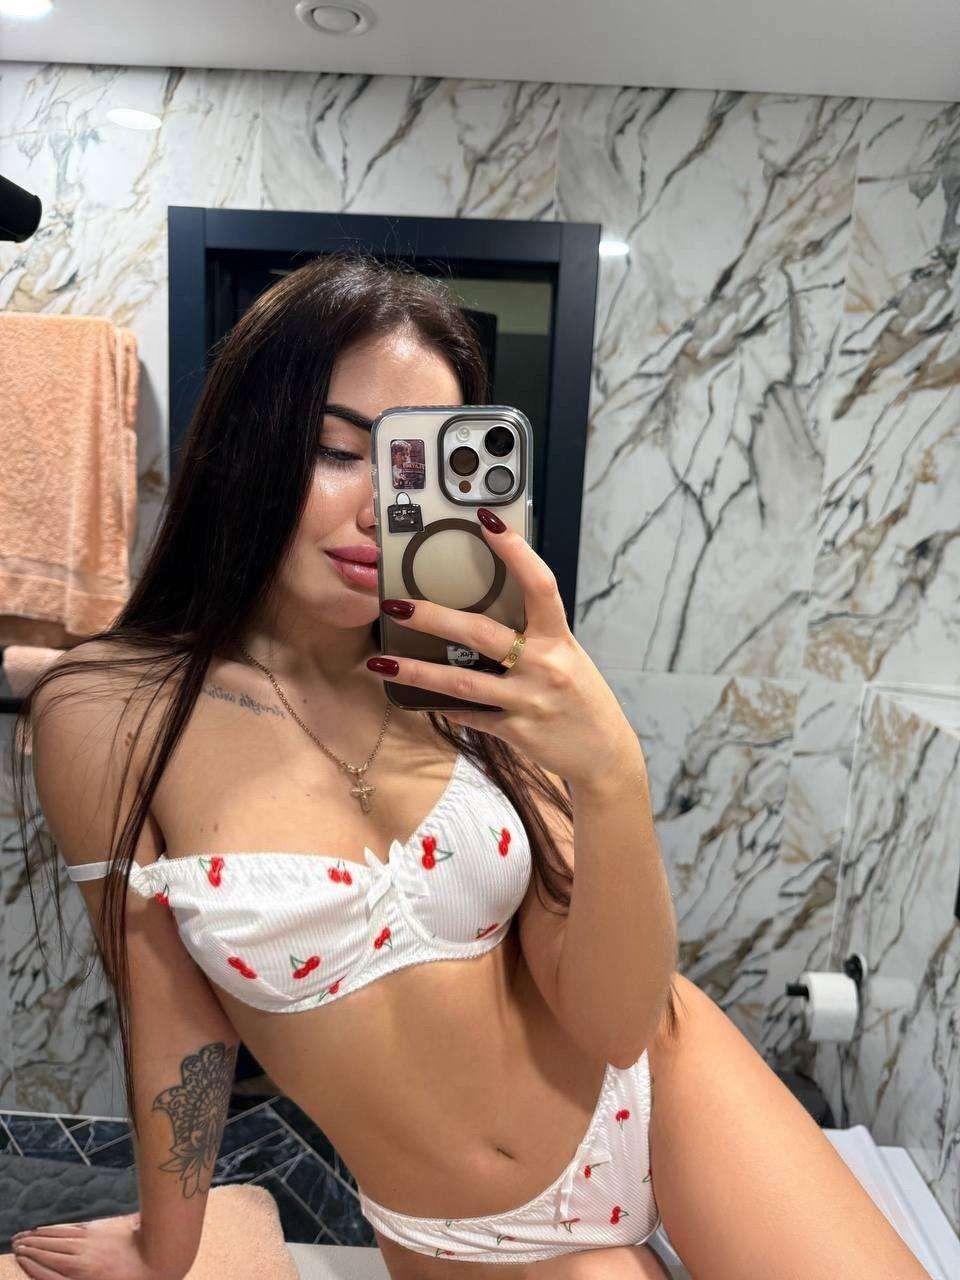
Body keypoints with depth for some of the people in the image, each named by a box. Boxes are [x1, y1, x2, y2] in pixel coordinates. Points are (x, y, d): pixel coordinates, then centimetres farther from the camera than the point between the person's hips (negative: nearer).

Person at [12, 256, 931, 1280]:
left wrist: (611, 779, -33)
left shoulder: (475, 684, -14)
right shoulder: (109, 715, -18)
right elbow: (173, 1018, -5)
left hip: (655, 1085, 1)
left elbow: (615, 1022, -15)